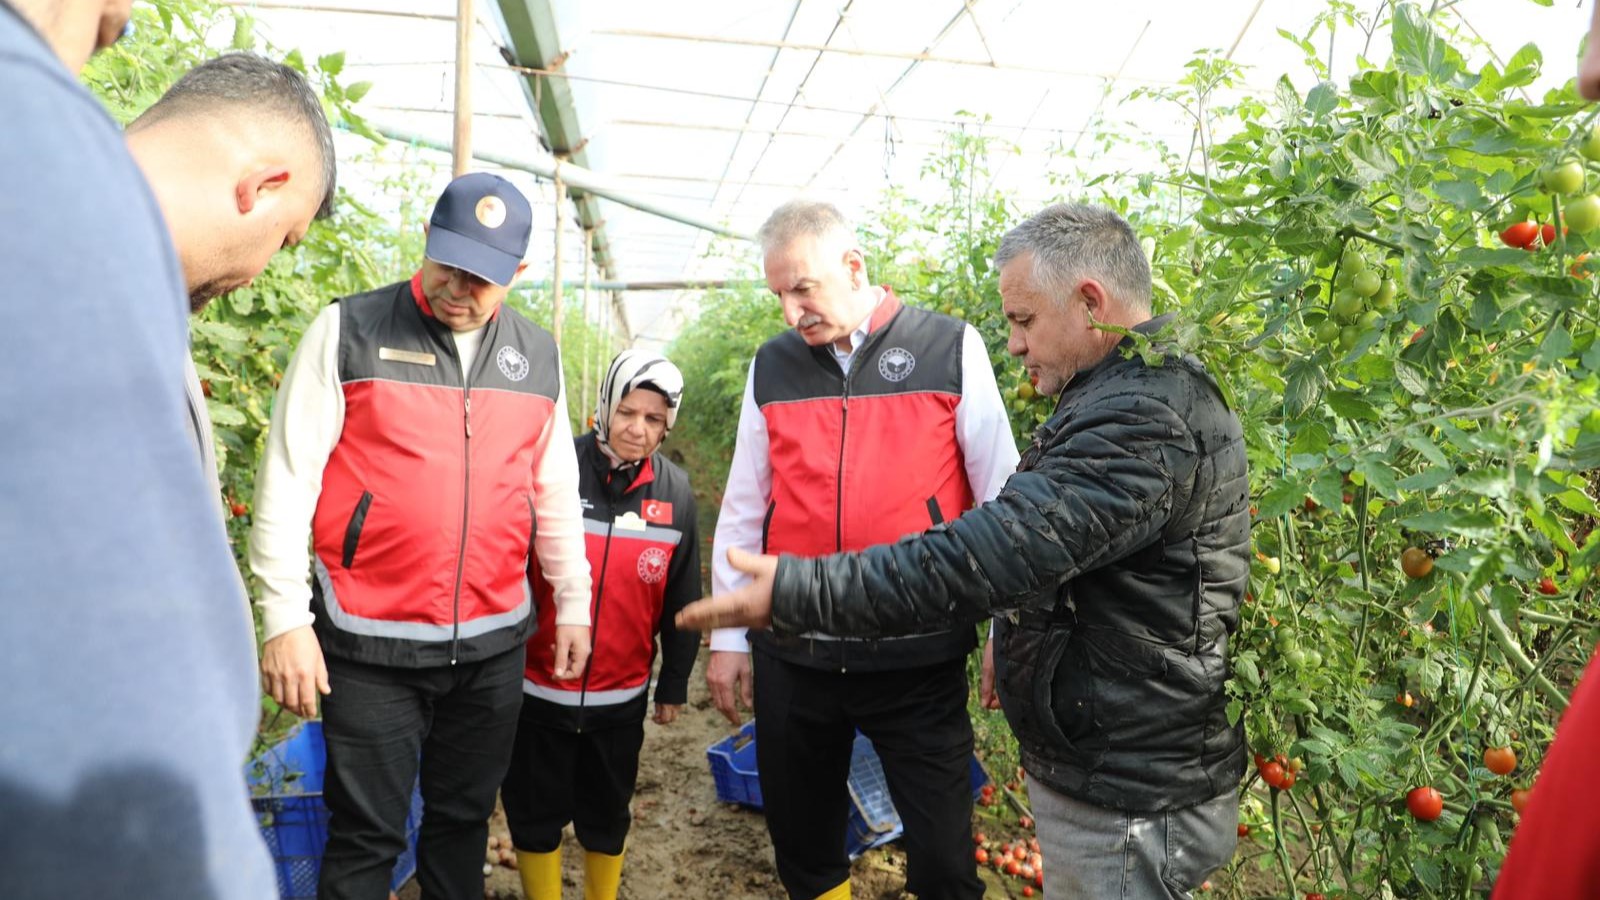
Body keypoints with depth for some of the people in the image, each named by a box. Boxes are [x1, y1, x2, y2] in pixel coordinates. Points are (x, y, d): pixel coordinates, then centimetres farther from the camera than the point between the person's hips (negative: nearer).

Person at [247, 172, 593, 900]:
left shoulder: (538, 356, 6)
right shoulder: (349, 330, -6)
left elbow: (555, 491, 12)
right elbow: (288, 480, -6)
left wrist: (573, 601, 13)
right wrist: (285, 618, -9)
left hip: (494, 642, 4)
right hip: (372, 643, -3)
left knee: (465, 819, 18)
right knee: (367, 837, 6)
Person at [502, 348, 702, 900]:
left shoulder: (675, 492, -2)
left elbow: (682, 600, 5)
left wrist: (674, 685, 8)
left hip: (622, 698, 2)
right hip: (539, 691, -2)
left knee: (607, 819, 17)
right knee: (536, 816, 13)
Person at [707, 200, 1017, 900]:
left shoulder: (951, 349, -4)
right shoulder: (772, 366, 5)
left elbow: (1000, 499, -1)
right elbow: (743, 509, 9)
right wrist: (727, 635, 10)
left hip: (919, 656, -3)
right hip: (792, 653, 3)